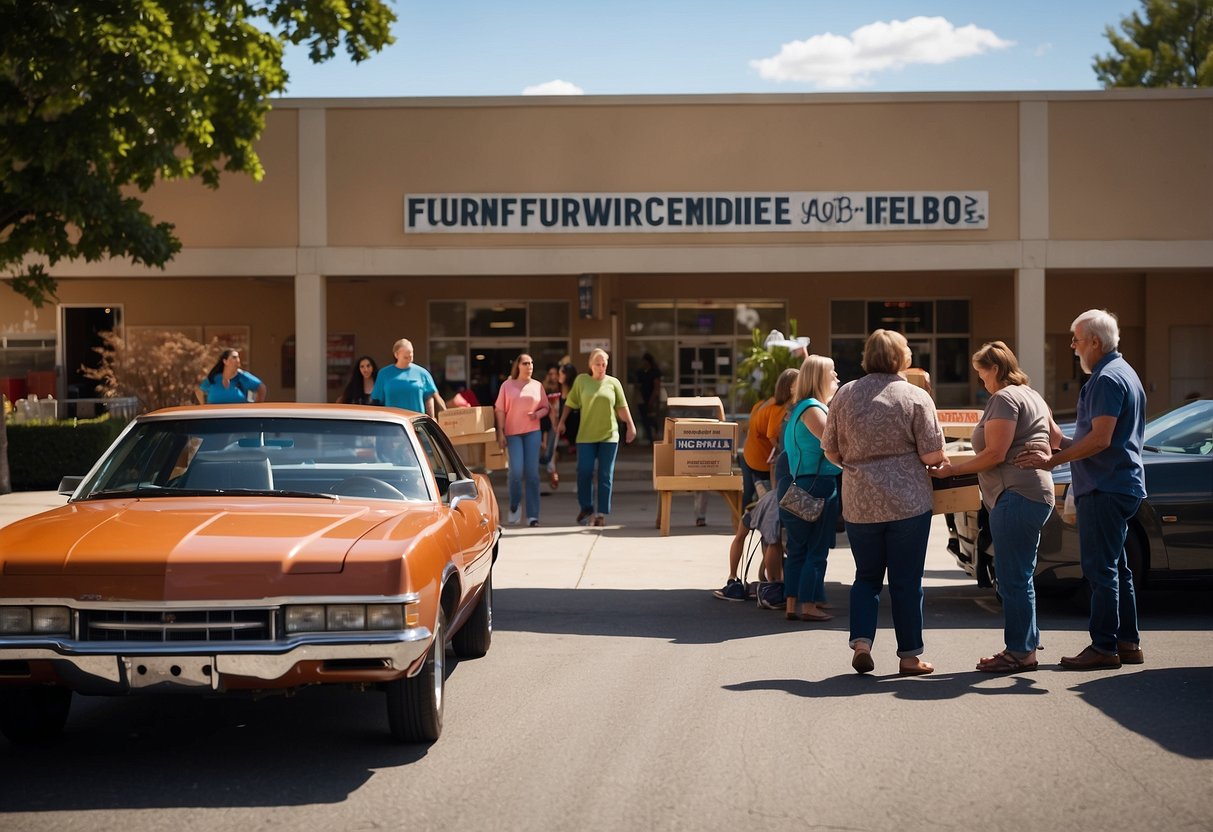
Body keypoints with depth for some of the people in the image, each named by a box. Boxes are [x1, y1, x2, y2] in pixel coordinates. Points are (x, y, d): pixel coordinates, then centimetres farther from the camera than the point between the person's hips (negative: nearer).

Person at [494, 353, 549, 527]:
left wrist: (537, 414, -9)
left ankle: (532, 515, 3)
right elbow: (500, 410, 2)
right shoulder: (507, 385, 3)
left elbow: (545, 407, 13)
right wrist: (500, 433, -5)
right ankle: (514, 506, 17)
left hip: (533, 431, 2)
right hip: (513, 433, -2)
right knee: (516, 471, -11)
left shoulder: (537, 386, 8)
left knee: (532, 473, -1)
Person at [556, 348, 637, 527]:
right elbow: (570, 403, 9)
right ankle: (586, 508, 12)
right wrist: (562, 422, 3)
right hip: (586, 435, 0)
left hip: (609, 435, 0)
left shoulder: (613, 382, 6)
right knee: (584, 472, -5)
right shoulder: (581, 380, 5)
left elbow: (622, 407, 6)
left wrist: (631, 426, -1)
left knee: (605, 475, 0)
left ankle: (602, 513, 6)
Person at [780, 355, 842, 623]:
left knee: (797, 549, 9)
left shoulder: (801, 408, 15)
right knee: (817, 549, -2)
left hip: (799, 486, 9)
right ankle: (808, 605, 0)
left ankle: (792, 604, 11)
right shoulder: (812, 408, -15)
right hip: (819, 486, -9)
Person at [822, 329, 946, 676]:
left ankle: (861, 642, 1)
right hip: (907, 502, -3)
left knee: (866, 576, 15)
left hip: (859, 504, 3)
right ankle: (909, 655, 12)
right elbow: (933, 455, -10)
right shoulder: (915, 397, -8)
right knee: (906, 581, 6)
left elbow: (830, 450, 7)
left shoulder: (845, 394, 2)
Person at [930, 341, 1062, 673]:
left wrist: (951, 470, -9)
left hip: (1015, 496, -11)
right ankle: (1026, 645, 19)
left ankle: (1019, 652, -6)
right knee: (1020, 576, 14)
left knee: (1013, 579, -8)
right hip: (1036, 493, 11)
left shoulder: (1004, 398, -10)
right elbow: (1056, 437, 31)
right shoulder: (1031, 396, 21)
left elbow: (994, 454, -15)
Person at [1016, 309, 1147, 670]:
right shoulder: (1123, 373, 18)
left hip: (1105, 488, -11)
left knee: (1100, 567, -7)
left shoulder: (1107, 379, -16)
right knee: (1115, 567, 14)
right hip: (1122, 484, 11)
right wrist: (1061, 445, 22)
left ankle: (1104, 647, -5)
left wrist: (1053, 461, -18)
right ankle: (1127, 643, 18)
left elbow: (1100, 439, -23)